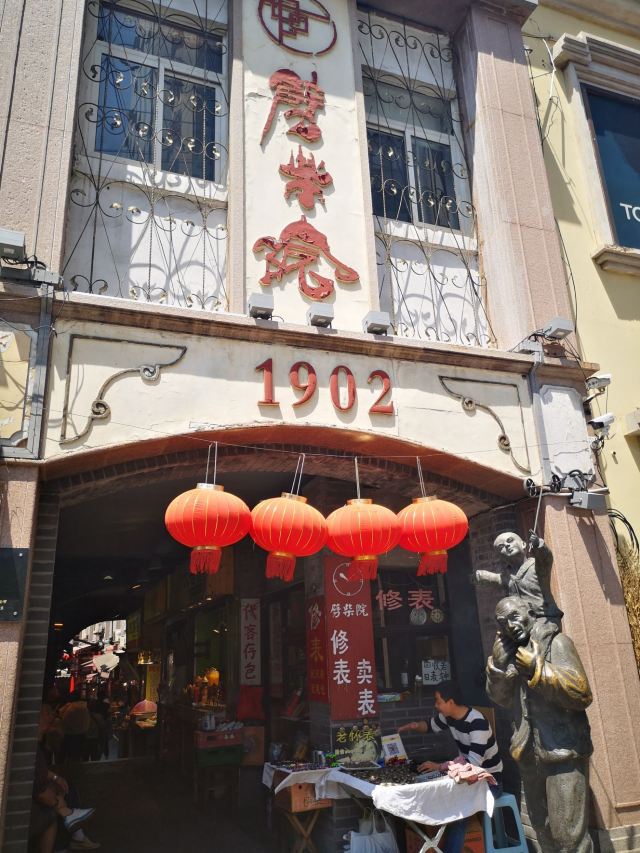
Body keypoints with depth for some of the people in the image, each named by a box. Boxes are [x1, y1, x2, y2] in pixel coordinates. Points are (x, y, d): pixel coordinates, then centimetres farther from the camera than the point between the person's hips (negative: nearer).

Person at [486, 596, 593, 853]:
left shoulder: (556, 642, -10)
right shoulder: (513, 651, 9)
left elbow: (582, 695, -18)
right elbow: (502, 698, 7)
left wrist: (538, 669, -23)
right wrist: (498, 664, -7)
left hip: (563, 752, -7)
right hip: (530, 755, 7)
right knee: (541, 827, 18)